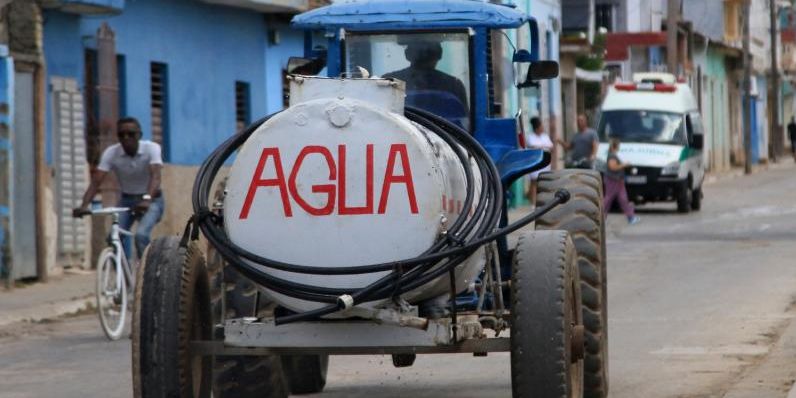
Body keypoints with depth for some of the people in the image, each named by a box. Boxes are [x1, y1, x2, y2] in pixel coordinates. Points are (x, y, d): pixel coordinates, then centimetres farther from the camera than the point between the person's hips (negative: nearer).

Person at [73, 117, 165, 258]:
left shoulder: (151, 148, -20)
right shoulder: (111, 153, -14)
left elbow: (155, 176, -35)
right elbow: (96, 181, -22)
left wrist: (147, 199, -54)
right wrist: (83, 206, -38)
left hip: (151, 200, -3)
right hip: (126, 200, 3)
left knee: (141, 235, -27)